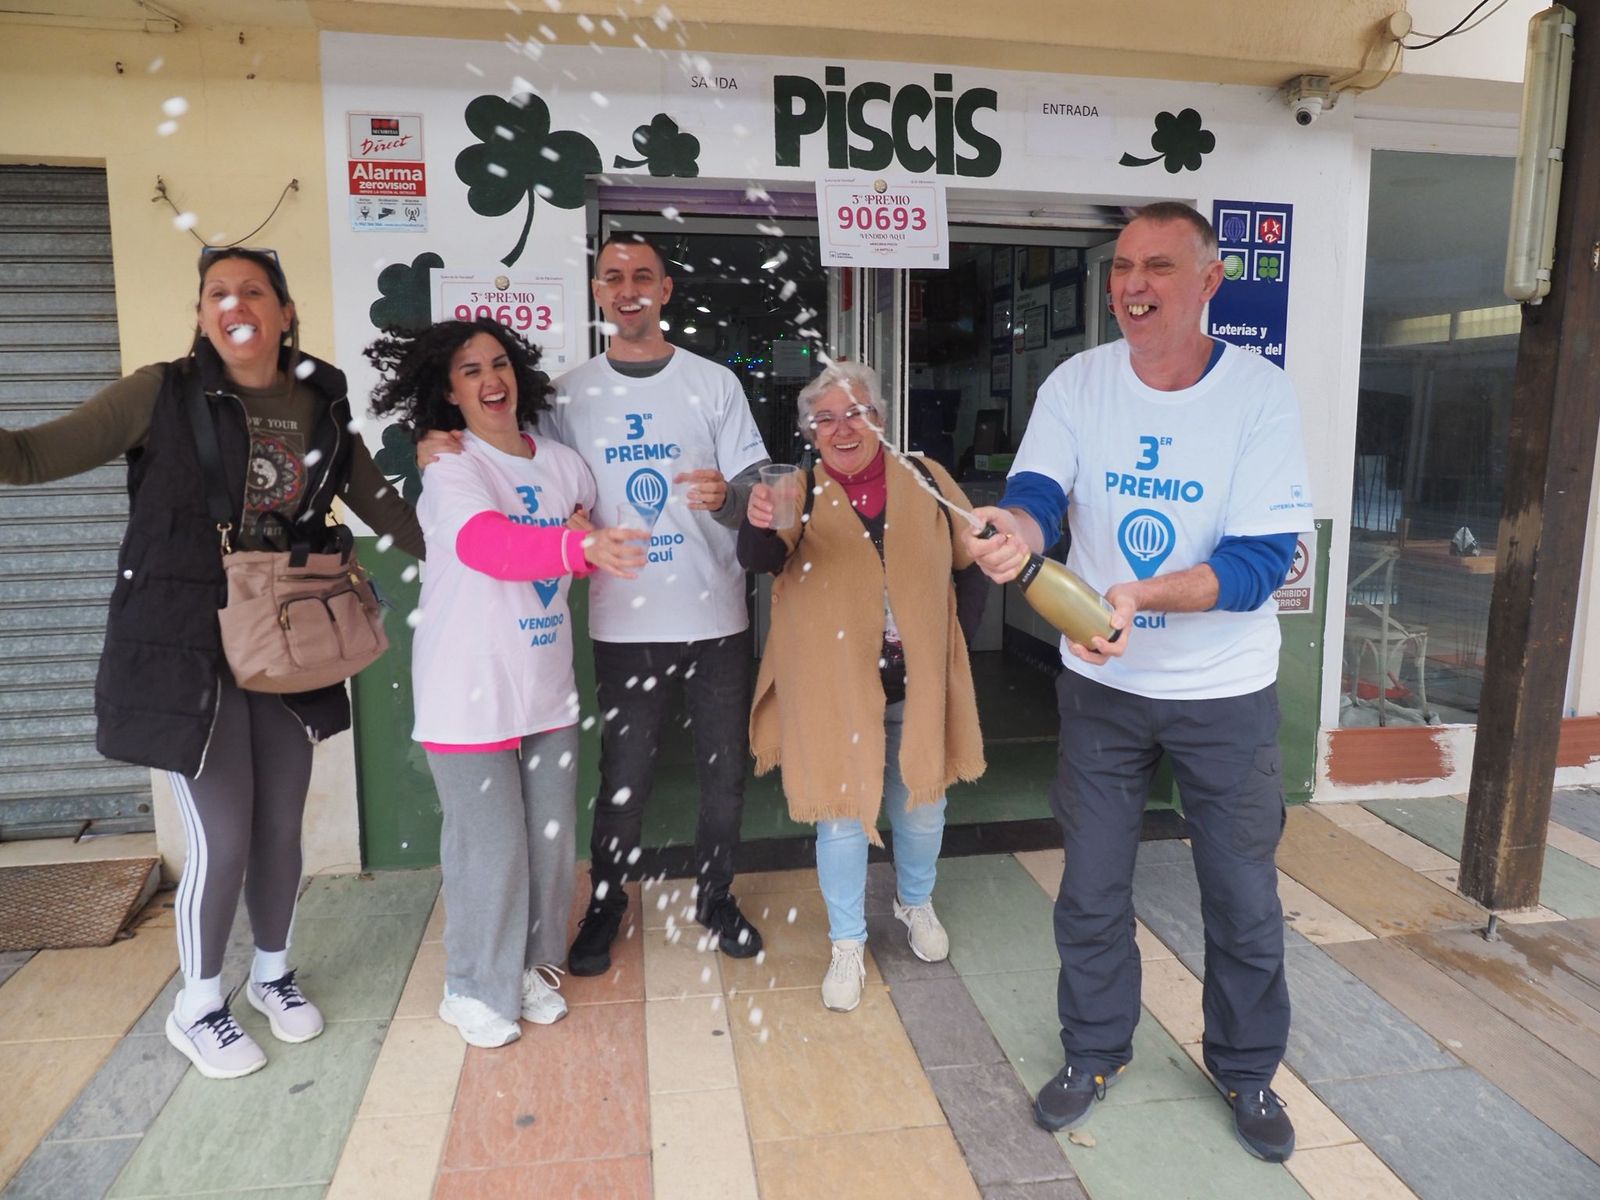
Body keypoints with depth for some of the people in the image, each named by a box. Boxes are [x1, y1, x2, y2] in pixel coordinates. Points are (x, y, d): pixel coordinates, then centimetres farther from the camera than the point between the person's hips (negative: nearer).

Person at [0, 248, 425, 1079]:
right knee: (222, 838, 1)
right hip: (185, 650, -3)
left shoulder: (322, 408, 3)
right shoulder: (163, 393, -6)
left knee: (280, 826, 13)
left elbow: (382, 507, 11)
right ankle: (197, 1007, 26)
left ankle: (272, 973, 37)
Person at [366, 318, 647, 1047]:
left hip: (548, 686, 5)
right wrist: (581, 546, -49)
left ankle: (532, 964, 35)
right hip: (469, 692, -5)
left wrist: (593, 539, -3)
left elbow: (584, 553, 20)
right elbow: (486, 542, -33)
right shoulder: (450, 468, -11)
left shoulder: (563, 464, 6)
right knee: (491, 847, 1)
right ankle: (475, 988, 25)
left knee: (551, 838, 12)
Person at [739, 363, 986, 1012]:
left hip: (917, 684, 3)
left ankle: (915, 903, 48)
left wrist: (957, 638, 1)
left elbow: (973, 563, 8)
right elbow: (758, 559, -26)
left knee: (921, 804, 19)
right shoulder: (800, 493, -7)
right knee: (841, 814, 7)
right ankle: (847, 945, 29)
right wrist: (760, 522, -47)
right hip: (833, 688, -2)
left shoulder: (925, 479, -1)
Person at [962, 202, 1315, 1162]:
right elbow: (1038, 491, -19)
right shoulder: (1078, 383, -6)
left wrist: (1142, 596, -35)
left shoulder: (1262, 393, -13)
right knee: (1092, 891, 14)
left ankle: (1248, 1071, 40)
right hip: (1101, 685, 2)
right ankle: (1096, 1053, 38)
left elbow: (1263, 559, -19)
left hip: (1226, 692, -1)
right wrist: (1014, 526, -44)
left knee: (1243, 898, 14)